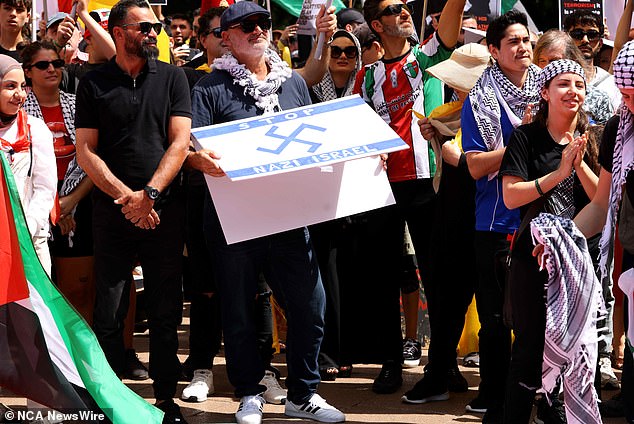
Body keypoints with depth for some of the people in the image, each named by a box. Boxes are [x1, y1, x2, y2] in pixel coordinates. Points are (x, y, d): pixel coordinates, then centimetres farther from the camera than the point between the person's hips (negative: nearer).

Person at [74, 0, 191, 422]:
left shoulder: (171, 77, 7)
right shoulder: (94, 83, 5)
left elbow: (179, 142, 0)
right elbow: (87, 151, 1)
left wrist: (149, 193, -12)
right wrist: (126, 197, -10)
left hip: (164, 209, 1)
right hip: (112, 210, -1)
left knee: (166, 310, 3)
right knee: (109, 312, -1)